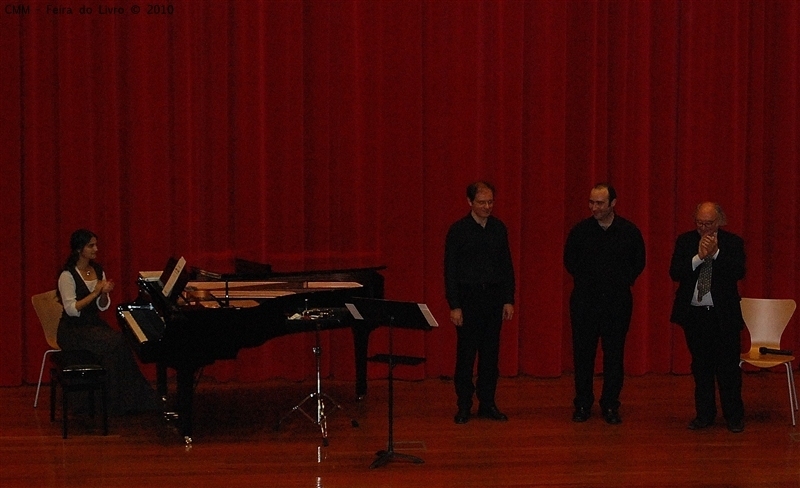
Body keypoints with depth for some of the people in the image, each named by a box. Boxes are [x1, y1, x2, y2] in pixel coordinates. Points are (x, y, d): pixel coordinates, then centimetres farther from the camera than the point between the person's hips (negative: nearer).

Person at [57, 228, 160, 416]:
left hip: (95, 324, 7)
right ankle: (117, 402, -19)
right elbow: (71, 309, -18)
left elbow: (103, 307, 10)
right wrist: (95, 293, -22)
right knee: (115, 344, -28)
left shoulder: (97, 270, 10)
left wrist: (104, 293, -11)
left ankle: (130, 400, -19)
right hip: (73, 330, -7)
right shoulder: (67, 275, -11)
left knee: (120, 343, -23)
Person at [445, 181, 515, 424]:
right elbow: (450, 270, -6)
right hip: (468, 297, -4)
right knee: (466, 354, 0)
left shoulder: (499, 228, 6)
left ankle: (487, 404, 15)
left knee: (491, 352, 7)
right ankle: (464, 406, 7)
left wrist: (509, 300, 5)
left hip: (494, 296, 4)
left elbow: (507, 266, 10)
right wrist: (454, 306, -11)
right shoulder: (458, 230, -6)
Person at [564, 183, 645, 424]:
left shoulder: (629, 232, -2)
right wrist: (584, 282, 8)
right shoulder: (580, 230, -1)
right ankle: (583, 405, 12)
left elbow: (638, 263, 10)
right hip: (585, 300, 0)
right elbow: (570, 261, 13)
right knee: (583, 353, 3)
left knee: (614, 354, 3)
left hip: (617, 302, 0)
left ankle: (610, 405, 11)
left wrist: (622, 283, 4)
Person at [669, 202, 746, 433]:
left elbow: (738, 273, -14)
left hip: (724, 316, -2)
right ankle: (704, 414, 19)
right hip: (694, 314, 2)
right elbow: (675, 273, -7)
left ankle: (734, 416, 9)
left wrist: (715, 253, -21)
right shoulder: (685, 241, 4)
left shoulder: (732, 242, -1)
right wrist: (699, 257, -19)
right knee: (701, 368, 10)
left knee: (728, 368, 0)